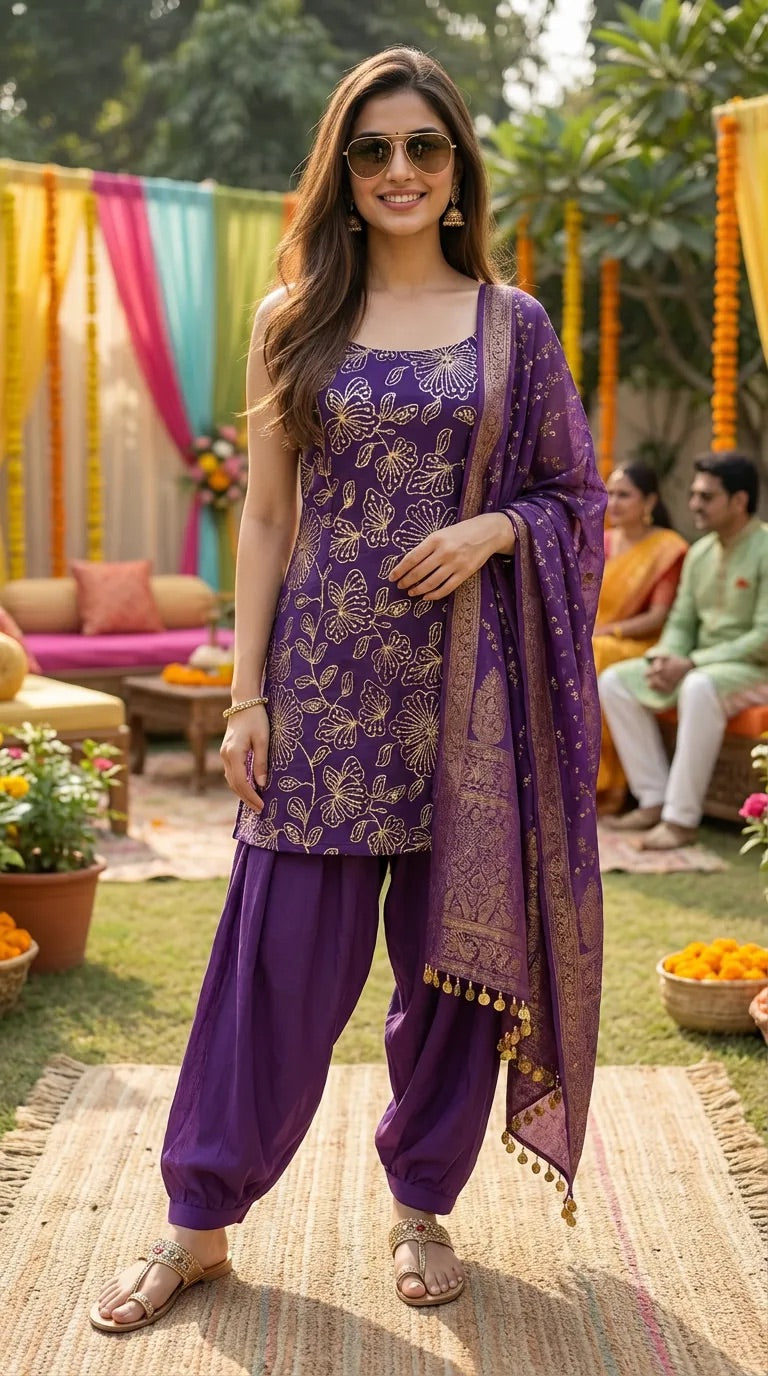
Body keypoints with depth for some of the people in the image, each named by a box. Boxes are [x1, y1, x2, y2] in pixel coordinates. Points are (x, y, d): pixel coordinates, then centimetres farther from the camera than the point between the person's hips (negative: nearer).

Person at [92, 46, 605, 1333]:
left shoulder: (512, 326, 5)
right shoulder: (294, 324, 5)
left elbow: (573, 497, 10)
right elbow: (266, 518, 4)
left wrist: (492, 527, -12)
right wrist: (247, 695, -1)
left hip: (466, 680, 1)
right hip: (324, 676, 0)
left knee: (456, 943, 8)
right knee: (281, 948, 1)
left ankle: (423, 1204, 27)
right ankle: (200, 1220, 17)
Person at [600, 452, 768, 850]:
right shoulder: (699, 552, 9)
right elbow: (681, 620, 12)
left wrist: (692, 663, -23)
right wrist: (663, 657, -11)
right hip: (699, 664, 8)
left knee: (699, 687, -39)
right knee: (614, 681, -7)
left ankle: (682, 818, -33)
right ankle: (654, 800, -9)